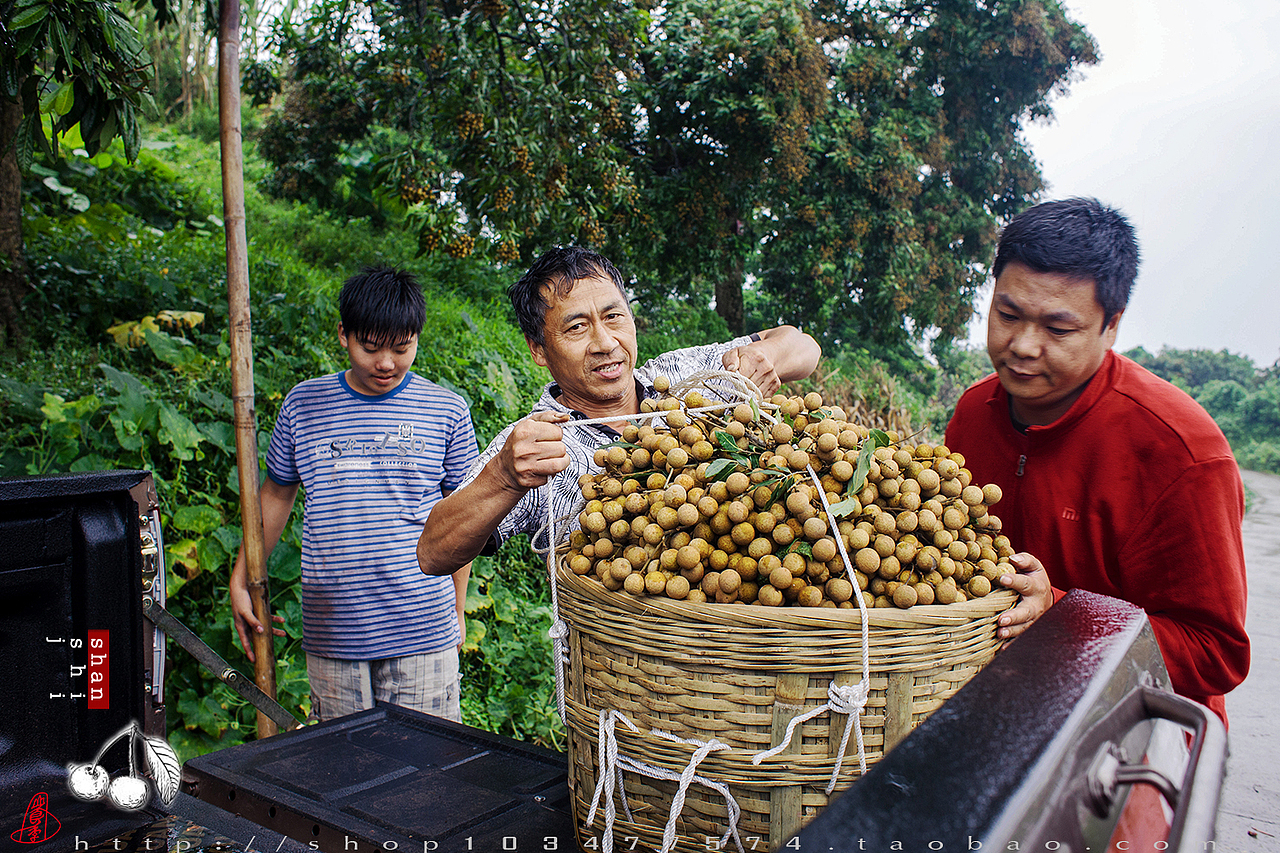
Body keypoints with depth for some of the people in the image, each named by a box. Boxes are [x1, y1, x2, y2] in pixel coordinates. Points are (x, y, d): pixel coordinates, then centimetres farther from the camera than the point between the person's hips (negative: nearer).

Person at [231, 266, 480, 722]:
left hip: (422, 632, -1)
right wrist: (240, 582, 13)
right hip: (331, 632, 2)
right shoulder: (304, 404, 4)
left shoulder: (446, 411, 0)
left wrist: (456, 611, 9)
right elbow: (277, 494, 16)